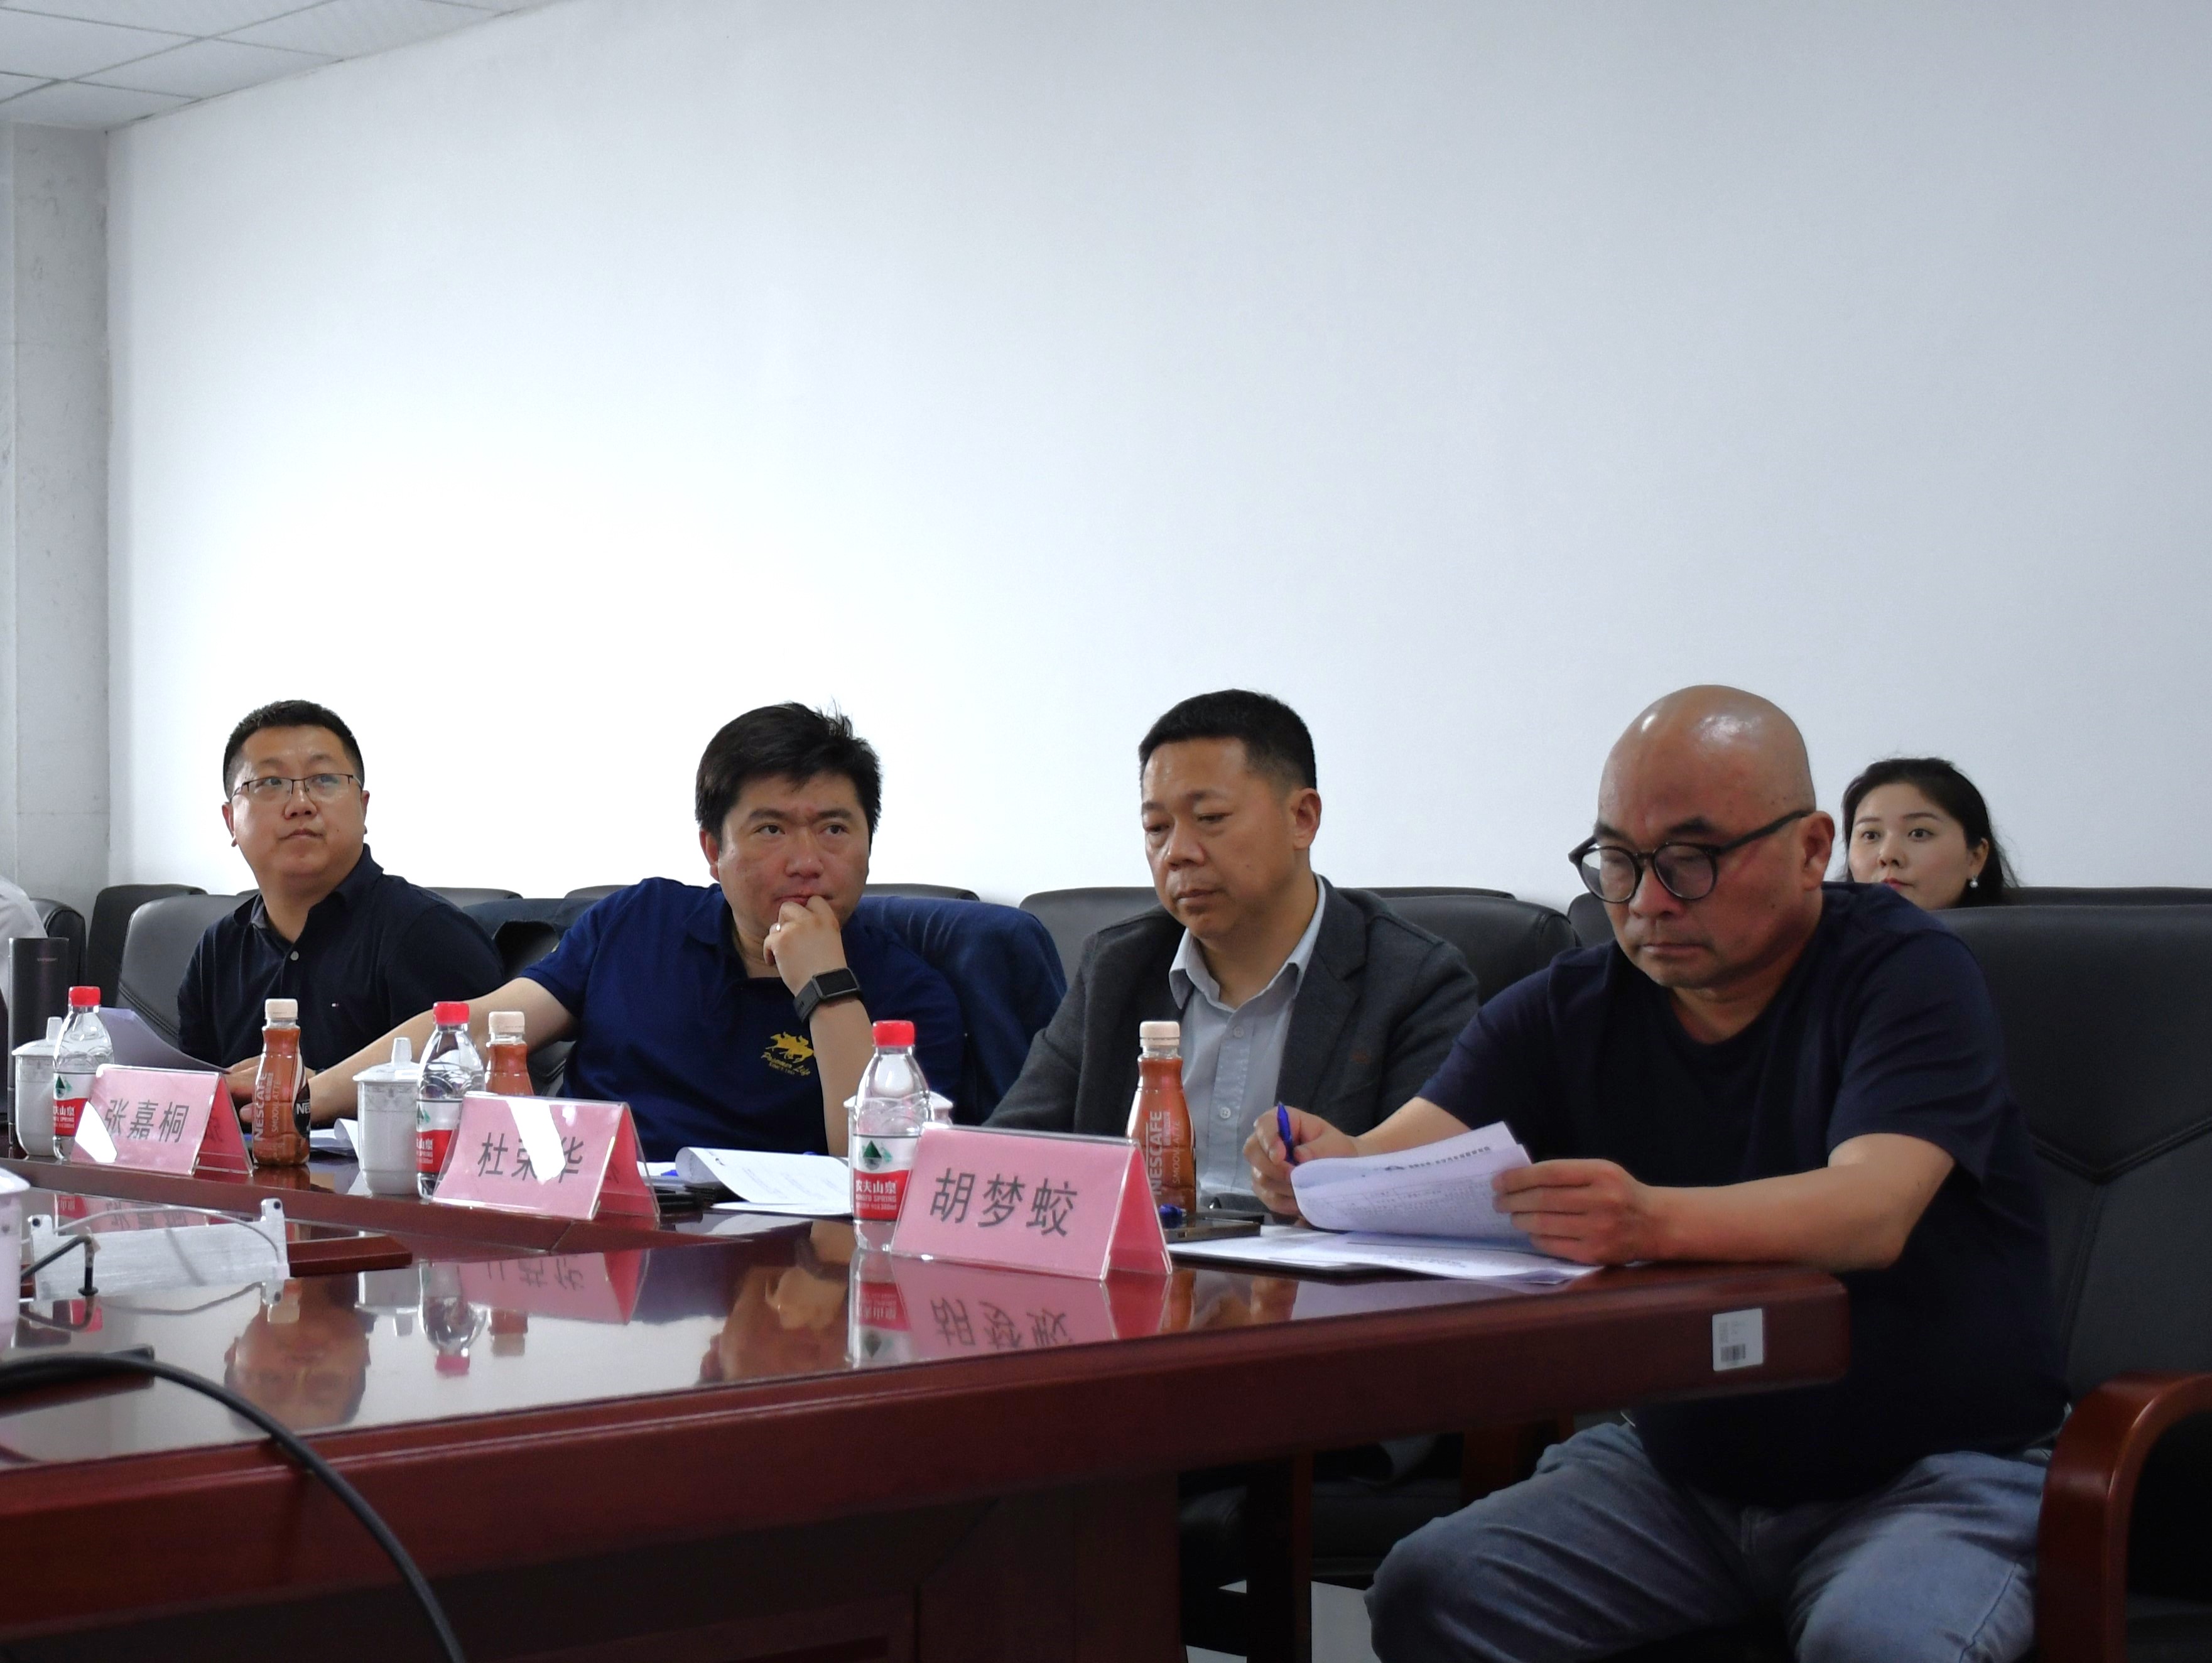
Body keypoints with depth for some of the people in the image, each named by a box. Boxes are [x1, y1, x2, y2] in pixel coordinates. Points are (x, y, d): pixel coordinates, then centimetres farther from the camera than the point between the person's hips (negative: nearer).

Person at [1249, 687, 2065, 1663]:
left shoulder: (1906, 972, -9)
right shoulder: (1568, 1013, 5)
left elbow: (1873, 1210, -27)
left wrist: (1654, 1221, -46)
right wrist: (1330, 1168, -32)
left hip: (1936, 1470, -5)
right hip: (1679, 1465, 5)